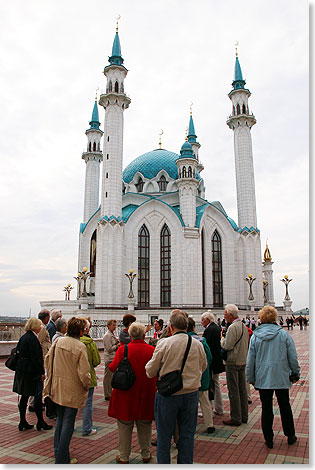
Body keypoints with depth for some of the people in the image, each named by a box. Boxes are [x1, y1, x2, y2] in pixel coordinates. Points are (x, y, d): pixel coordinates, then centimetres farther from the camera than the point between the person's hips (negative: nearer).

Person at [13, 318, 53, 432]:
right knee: (38, 396, 0)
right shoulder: (32, 339, -18)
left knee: (24, 396, 14)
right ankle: (40, 422, 9)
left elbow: (19, 352, 17)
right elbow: (35, 358, -21)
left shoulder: (23, 337, 11)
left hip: (21, 370, 9)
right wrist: (42, 372, -16)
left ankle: (22, 423, 22)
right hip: (31, 372, -9)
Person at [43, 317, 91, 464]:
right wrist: (87, 386, -1)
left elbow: (47, 360, 9)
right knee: (68, 423, 5)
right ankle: (62, 460, 11)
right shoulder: (80, 347, -19)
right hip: (72, 389, -6)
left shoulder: (58, 342, -1)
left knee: (60, 420, 21)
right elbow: (84, 372, -19)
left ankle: (58, 453, 33)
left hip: (57, 388, 6)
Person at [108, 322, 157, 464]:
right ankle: (146, 454, 30)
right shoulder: (152, 350, -9)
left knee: (125, 426, 12)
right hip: (146, 394, 2)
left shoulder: (123, 350, -14)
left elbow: (113, 368, -10)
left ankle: (124, 457, 23)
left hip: (126, 394, -2)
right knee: (145, 426, 17)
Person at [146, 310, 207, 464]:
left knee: (164, 435, 14)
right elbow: (203, 368, 12)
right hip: (191, 394, 3)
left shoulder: (164, 343, -15)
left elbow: (150, 372, -7)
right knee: (187, 435, 16)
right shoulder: (198, 344, -6)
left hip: (168, 395, -2)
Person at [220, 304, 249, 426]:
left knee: (233, 391, -1)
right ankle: (244, 416, 24)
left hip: (233, 362, -9)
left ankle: (236, 418, 6)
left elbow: (227, 346, -21)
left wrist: (222, 338, -4)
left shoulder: (233, 327, -19)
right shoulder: (243, 326, 10)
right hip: (243, 361, 9)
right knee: (242, 389, 15)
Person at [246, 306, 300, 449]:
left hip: (263, 378, 0)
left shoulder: (255, 336, -7)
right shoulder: (284, 335, -9)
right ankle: (290, 436, 30)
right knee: (285, 406, 18)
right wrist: (295, 374, 12)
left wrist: (251, 378, 10)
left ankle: (268, 439, 17)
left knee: (266, 408, 10)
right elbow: (293, 357, -2)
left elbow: (250, 360, -1)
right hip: (282, 378, 1)